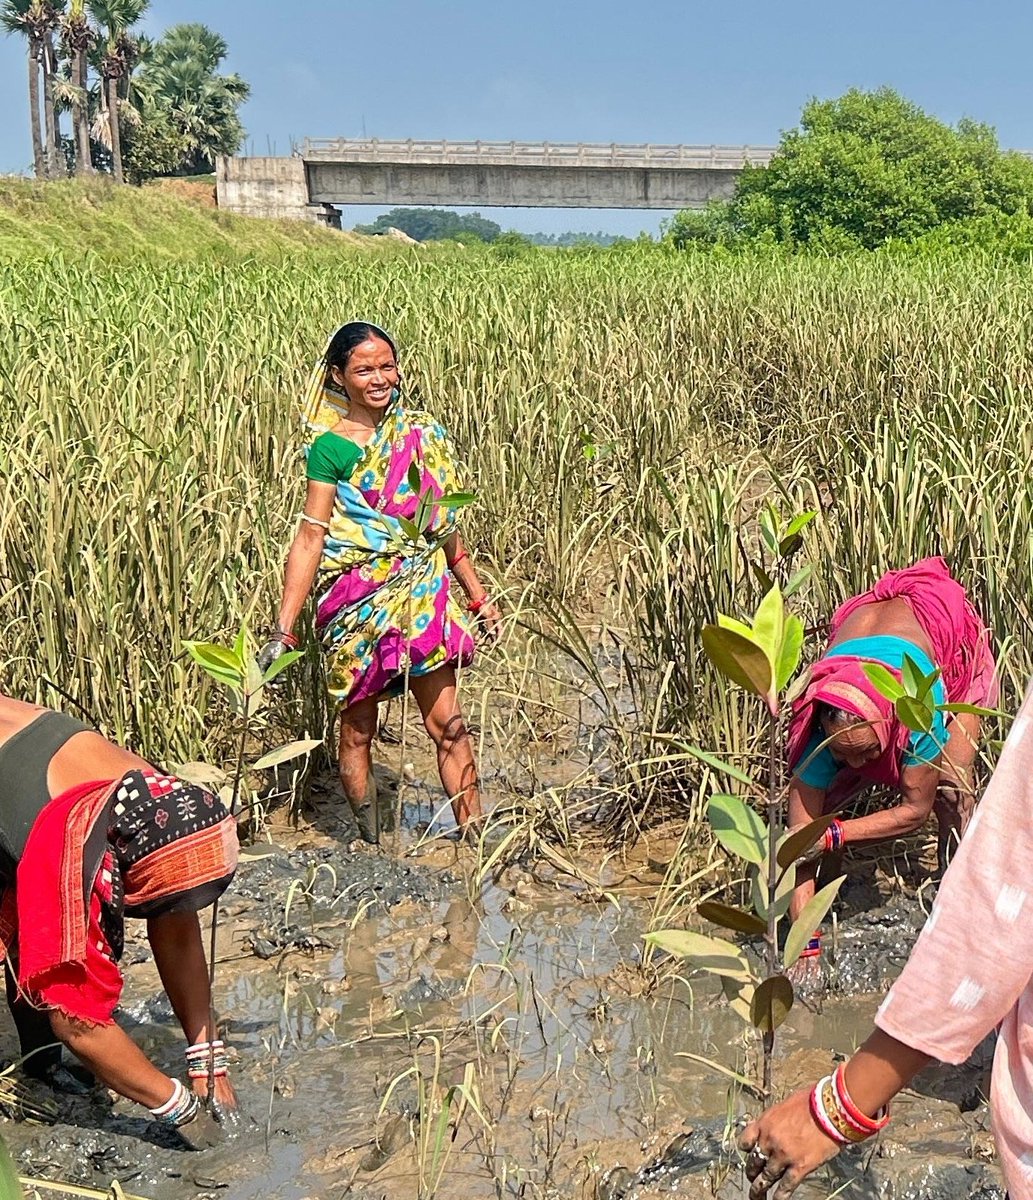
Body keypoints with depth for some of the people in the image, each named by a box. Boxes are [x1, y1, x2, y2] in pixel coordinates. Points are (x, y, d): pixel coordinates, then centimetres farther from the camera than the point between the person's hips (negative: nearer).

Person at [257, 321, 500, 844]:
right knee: (358, 729, 6)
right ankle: (371, 850, 19)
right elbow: (311, 536, -9)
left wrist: (477, 594, 18)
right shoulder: (331, 447, -7)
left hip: (422, 595, 3)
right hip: (357, 600, -3)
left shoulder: (423, 434, 7)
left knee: (447, 723, 2)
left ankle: (474, 836, 9)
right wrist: (283, 629, -13)